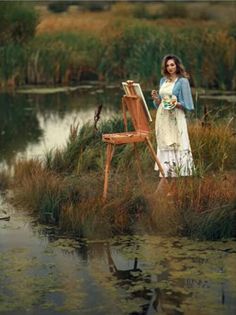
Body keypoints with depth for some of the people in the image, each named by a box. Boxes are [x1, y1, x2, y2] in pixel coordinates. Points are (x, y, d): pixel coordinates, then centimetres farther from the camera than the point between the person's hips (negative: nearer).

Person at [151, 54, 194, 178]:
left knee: (177, 147, -9)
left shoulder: (182, 81, -4)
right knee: (164, 147, 5)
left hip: (175, 119, -6)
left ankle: (181, 175, -7)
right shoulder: (163, 80, 14)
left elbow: (187, 104, -6)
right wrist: (156, 98, -3)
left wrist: (176, 104, -23)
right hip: (162, 118, 6)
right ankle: (166, 174, 9)